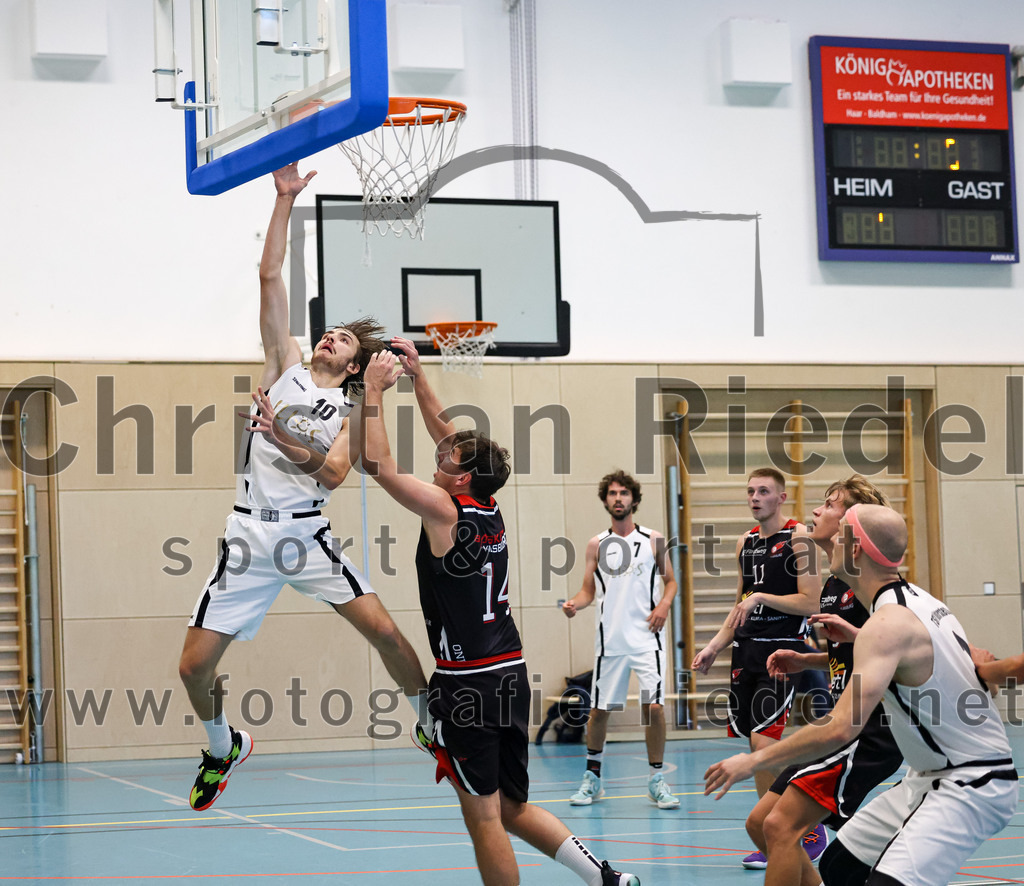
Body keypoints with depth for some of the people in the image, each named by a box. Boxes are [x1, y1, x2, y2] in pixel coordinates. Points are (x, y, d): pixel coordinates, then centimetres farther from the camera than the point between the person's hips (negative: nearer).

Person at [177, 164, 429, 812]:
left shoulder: (349, 411, 9)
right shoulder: (286, 366, 11)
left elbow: (335, 473, -8)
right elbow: (270, 276, 6)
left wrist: (288, 442, -22)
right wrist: (285, 201, 2)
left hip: (307, 534, -1)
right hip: (250, 534, 1)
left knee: (383, 629, -12)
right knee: (195, 666, -3)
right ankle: (224, 747, 24)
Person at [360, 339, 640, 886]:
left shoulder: (443, 509, -11)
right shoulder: (489, 507, 9)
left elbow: (378, 464, -10)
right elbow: (445, 432, 21)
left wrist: (374, 390, -3)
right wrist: (416, 376, 22)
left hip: (466, 682, -8)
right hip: (511, 675, 8)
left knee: (483, 815, -1)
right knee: (511, 807, 16)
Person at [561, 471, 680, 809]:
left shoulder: (653, 540, 6)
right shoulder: (596, 545, 8)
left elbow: (670, 581, 13)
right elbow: (588, 591, 10)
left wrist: (664, 604, -7)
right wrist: (574, 603, -11)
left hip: (646, 637, -1)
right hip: (610, 639, 1)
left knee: (654, 706, -11)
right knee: (599, 709, 5)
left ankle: (656, 779, 3)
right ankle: (592, 777, 22)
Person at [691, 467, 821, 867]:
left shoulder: (797, 536, -6)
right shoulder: (745, 542, 15)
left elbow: (810, 602, -12)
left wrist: (761, 597, -18)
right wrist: (714, 647, 16)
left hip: (783, 650, -7)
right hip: (746, 650, 7)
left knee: (763, 740, -16)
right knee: (756, 744, 6)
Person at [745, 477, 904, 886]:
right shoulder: (833, 584, 16)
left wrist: (857, 635, -29)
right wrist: (806, 660, 16)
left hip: (871, 730, -10)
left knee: (781, 825, -18)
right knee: (760, 822, 11)